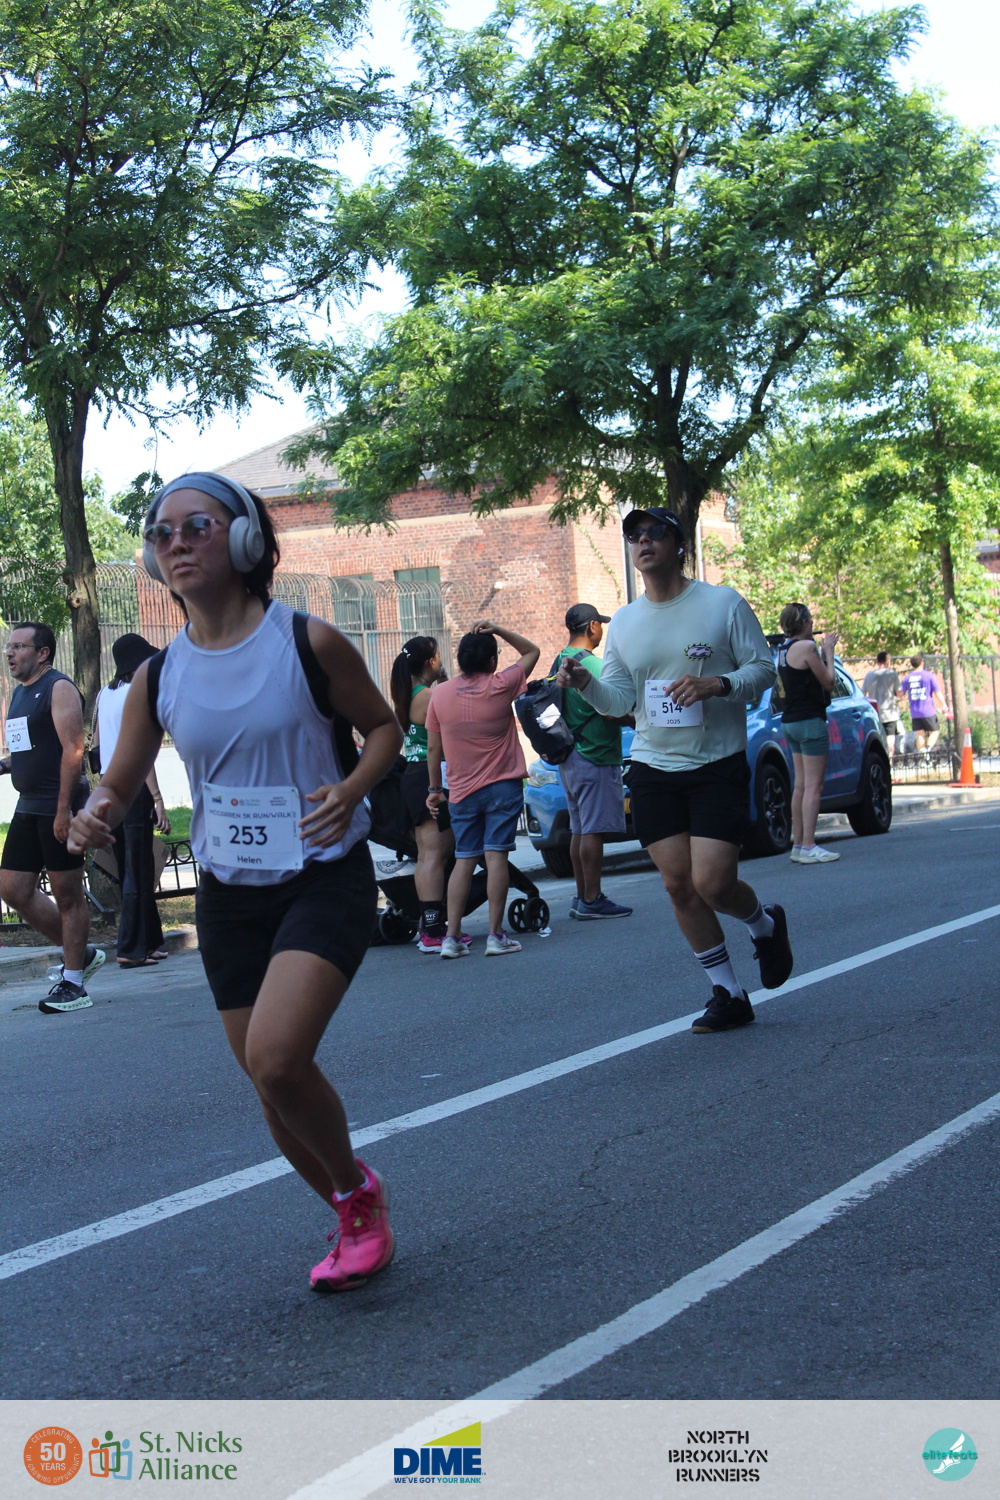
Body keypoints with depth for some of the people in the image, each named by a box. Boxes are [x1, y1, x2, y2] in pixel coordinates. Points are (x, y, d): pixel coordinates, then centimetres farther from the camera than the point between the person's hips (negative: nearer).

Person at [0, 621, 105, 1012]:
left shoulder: (59, 688, -9)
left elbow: (72, 750, -16)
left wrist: (63, 810, -22)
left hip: (58, 807, -9)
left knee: (67, 894, -2)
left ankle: (72, 984, 5)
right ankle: (79, 953, 20)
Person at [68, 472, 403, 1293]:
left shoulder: (309, 642, -10)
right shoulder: (158, 677, -1)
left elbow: (384, 725, 4)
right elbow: (121, 784, 8)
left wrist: (351, 791, -16)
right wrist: (95, 816, -15)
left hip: (325, 879, -4)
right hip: (230, 895, 5)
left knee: (275, 1055, -23)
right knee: (275, 1089, 9)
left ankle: (358, 1188, 6)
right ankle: (359, 1221, 34)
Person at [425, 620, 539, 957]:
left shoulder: (440, 694, 1)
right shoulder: (499, 686, -7)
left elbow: (433, 748, 5)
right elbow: (531, 651, 8)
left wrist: (434, 788, 14)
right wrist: (497, 630, 0)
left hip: (462, 791, 3)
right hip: (502, 787, -3)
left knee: (464, 860, 8)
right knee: (496, 856, -5)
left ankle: (451, 937, 2)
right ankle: (496, 935, -7)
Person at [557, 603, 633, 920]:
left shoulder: (561, 662, 12)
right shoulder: (592, 665, -16)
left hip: (570, 759, 9)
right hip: (595, 757, -9)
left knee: (579, 829, 12)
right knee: (594, 830, -7)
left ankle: (582, 898, 16)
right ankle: (592, 901, -6)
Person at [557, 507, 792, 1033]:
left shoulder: (724, 604, -2)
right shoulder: (623, 623, 10)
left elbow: (763, 668, -3)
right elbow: (618, 700, 9)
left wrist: (717, 684, -21)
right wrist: (584, 683, -12)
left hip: (718, 766, -4)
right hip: (652, 768, 4)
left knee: (712, 882, -13)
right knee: (678, 884, 1)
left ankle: (765, 924, 23)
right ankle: (727, 994, 15)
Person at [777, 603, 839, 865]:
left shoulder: (784, 649, 12)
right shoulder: (806, 647, -14)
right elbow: (828, 682, -9)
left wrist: (823, 650, 14)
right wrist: (828, 652, 1)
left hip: (790, 721, 9)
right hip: (809, 721, -9)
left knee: (801, 784, 12)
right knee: (813, 785, -9)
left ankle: (798, 844, 13)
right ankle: (808, 847, -12)